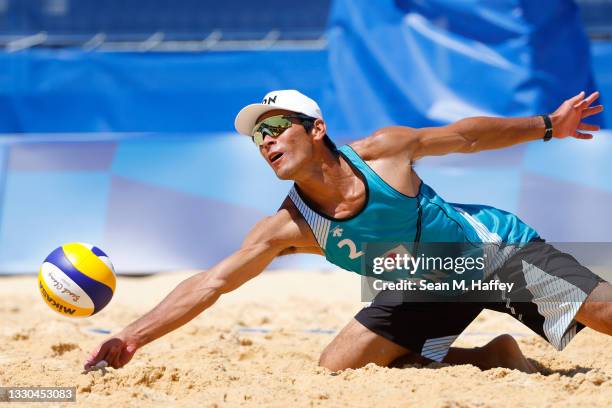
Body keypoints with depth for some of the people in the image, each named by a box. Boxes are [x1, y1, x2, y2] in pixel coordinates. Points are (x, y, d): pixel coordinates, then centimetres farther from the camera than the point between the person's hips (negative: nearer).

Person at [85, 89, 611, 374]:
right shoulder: (287, 228, -18)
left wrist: (547, 125, 6)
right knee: (337, 366, -9)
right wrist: (132, 338, -31)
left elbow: (463, 136, -5)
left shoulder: (383, 150, -21)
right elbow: (209, 284, -21)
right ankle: (498, 357, -1)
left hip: (498, 247, -4)